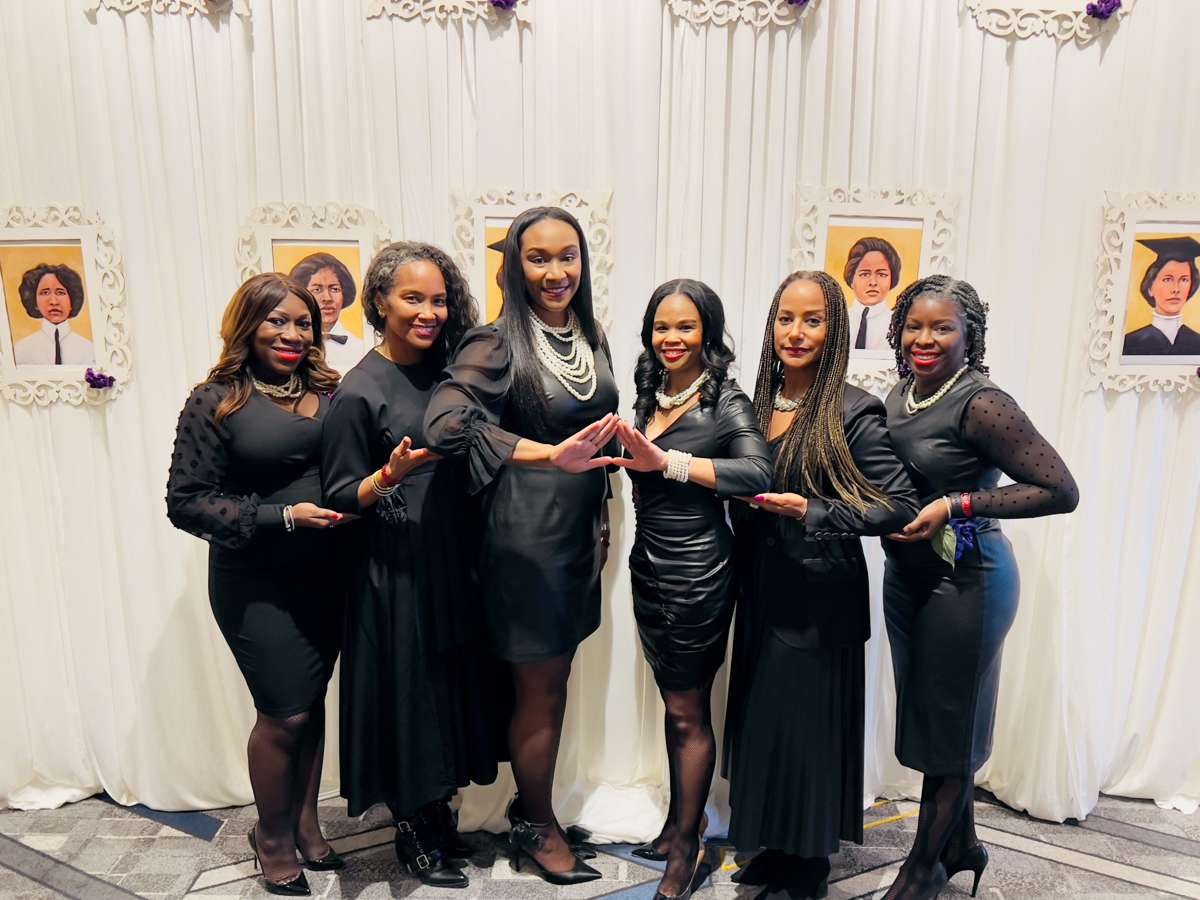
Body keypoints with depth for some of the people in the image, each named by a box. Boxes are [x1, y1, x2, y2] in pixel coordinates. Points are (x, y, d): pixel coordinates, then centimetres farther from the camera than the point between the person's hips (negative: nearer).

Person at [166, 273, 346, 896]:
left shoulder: (329, 391, 4)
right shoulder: (216, 402, -8)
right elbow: (186, 502, -11)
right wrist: (283, 517, -20)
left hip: (324, 576, 4)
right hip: (256, 585, -4)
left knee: (311, 703, 15)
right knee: (284, 715, 5)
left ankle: (305, 823, 36)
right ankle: (273, 838, 31)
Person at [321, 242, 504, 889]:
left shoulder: (444, 369, 7)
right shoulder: (360, 391, -12)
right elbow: (339, 495, -9)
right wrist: (389, 476, -27)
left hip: (453, 561, 6)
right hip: (396, 569, -6)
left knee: (452, 685, 15)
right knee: (407, 691, 5)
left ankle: (439, 818, 35)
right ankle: (411, 834, 28)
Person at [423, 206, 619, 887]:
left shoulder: (592, 337, 7)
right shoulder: (499, 343, -15)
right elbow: (447, 424, -30)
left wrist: (603, 516, 15)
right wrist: (550, 455, -37)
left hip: (579, 532, 7)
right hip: (527, 536, -7)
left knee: (554, 682, 19)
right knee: (541, 692, 8)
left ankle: (532, 805, 41)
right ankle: (536, 829, 31)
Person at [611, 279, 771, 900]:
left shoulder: (725, 402, -12)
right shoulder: (650, 396, 8)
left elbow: (757, 473, -29)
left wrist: (666, 461, -32)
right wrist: (626, 451, 1)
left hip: (697, 574, -6)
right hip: (649, 566, 7)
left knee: (688, 713, 7)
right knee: (674, 704, 19)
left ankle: (687, 845, 24)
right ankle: (678, 823, 35)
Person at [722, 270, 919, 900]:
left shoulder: (850, 412, -14)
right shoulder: (758, 403, 5)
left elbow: (901, 504, -16)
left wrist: (813, 512, -22)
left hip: (821, 599, -6)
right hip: (761, 593, 6)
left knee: (811, 725, 7)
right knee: (760, 720, 15)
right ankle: (776, 848, 36)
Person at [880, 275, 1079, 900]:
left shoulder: (981, 403, -19)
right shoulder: (901, 393, 4)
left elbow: (1060, 490, -21)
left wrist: (958, 506, -26)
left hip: (964, 581, -8)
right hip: (907, 574, 8)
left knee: (947, 727, 8)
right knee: (925, 713, 18)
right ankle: (961, 845, 39)